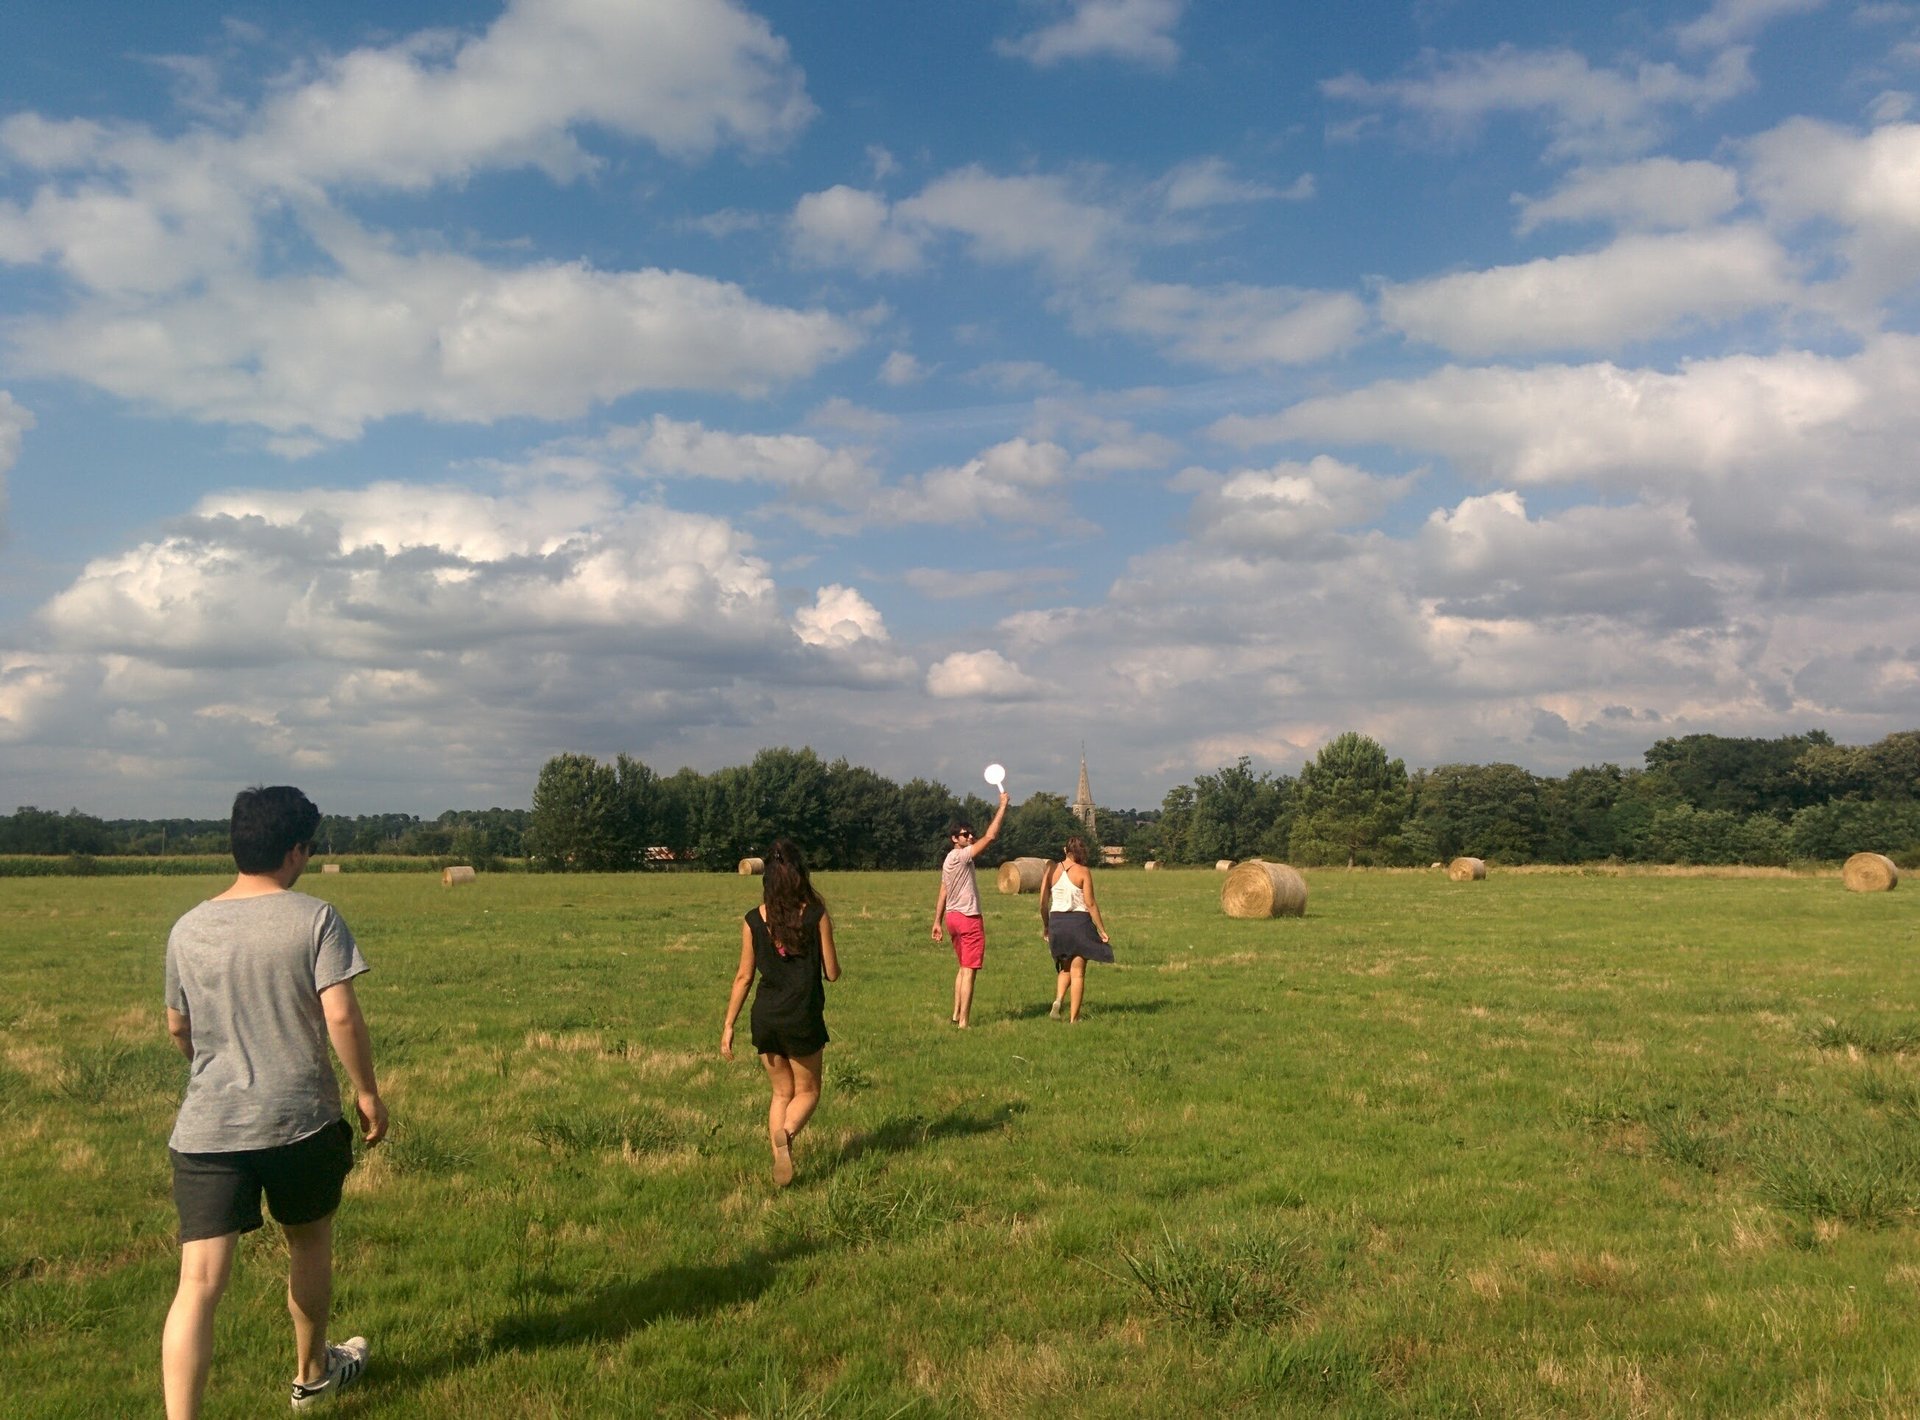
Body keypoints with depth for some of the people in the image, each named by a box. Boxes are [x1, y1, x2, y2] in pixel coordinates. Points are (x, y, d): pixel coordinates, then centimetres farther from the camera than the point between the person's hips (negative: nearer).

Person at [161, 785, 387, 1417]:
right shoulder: (313, 918, -10)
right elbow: (341, 1016, -16)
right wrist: (367, 1091, -3)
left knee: (199, 1282, -1)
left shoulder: (188, 929, 3)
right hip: (302, 1119, -2)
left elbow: (177, 1029, 14)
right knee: (309, 1244, 22)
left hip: (207, 1128, 2)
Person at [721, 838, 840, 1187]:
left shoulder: (754, 920, -2)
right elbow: (832, 973, -4)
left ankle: (780, 1173, 12)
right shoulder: (816, 916, -8)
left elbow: (744, 977, 1)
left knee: (781, 1093, 19)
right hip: (803, 1017, -3)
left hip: (765, 1018, 3)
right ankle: (785, 1133, -16)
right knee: (807, 1092, 14)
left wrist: (728, 1026, 8)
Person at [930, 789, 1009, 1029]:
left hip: (952, 917, 10)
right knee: (969, 971, -6)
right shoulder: (960, 856, -15)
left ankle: (957, 1013, 23)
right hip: (968, 919, -10)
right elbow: (990, 836, -22)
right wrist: (1002, 807, -16)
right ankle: (964, 1021, -6)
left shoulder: (949, 860, 13)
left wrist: (937, 922, 19)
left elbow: (942, 894, 16)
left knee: (963, 968, 19)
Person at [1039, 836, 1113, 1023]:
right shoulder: (1083, 872, -8)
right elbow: (1090, 904, -8)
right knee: (1078, 972, 5)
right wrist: (1101, 930, -1)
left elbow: (1043, 903, 2)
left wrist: (1045, 926, 15)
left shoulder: (1051, 870, 1)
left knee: (1065, 968, 22)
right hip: (1079, 921, -3)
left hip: (1056, 920, 3)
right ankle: (1074, 1018, 5)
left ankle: (1058, 1000, -2)